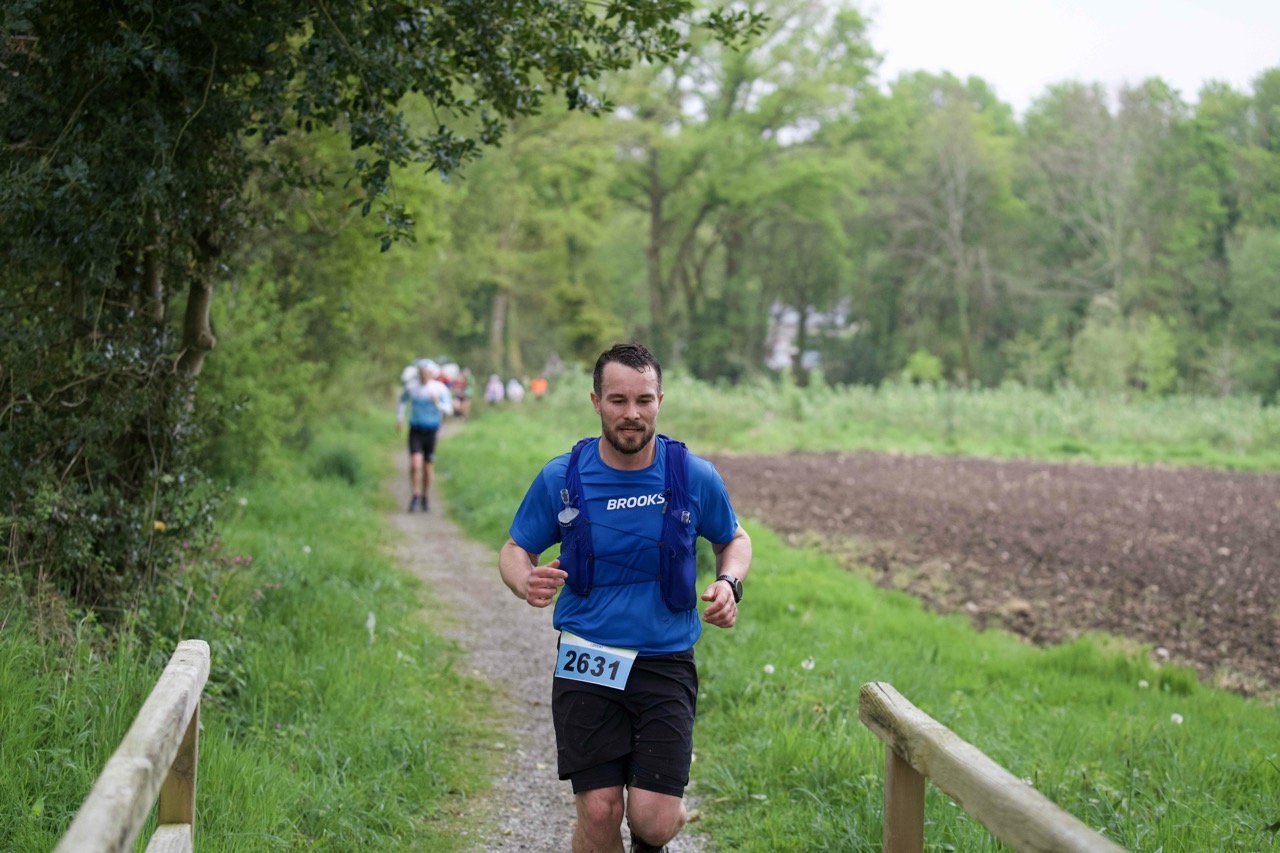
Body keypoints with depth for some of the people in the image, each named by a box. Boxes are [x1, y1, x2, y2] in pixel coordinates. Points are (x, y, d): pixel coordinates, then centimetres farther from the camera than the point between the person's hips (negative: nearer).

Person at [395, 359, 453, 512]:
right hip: (415, 430, 0)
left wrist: (437, 403, -28)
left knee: (427, 468, 8)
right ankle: (415, 496, -5)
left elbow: (449, 410, -10)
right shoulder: (411, 385, -5)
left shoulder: (440, 388, -9)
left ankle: (425, 497, 28)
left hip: (431, 431, 0)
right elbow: (402, 400, 16)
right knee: (415, 464, -17)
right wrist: (399, 418, 7)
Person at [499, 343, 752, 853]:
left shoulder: (695, 476, -3)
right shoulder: (560, 478, -4)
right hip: (587, 663, 0)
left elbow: (733, 539, 15)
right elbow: (516, 549, 8)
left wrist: (729, 584, -7)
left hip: (665, 662, 0)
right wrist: (526, 582, -16)